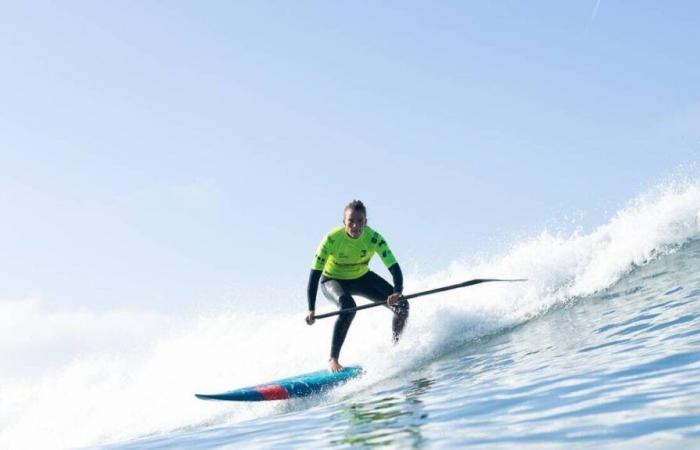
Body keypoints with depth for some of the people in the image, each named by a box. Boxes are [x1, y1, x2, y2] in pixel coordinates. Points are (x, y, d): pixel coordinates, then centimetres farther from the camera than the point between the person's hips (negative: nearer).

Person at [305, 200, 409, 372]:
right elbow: (315, 275, -29)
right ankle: (333, 359, -23)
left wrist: (397, 292, -51)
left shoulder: (374, 238, -25)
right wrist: (311, 309, -38)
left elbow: (394, 267, -31)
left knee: (401, 306, -12)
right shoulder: (332, 239, -30)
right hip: (333, 280, -3)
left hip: (361, 278, 3)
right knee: (348, 307, -35)